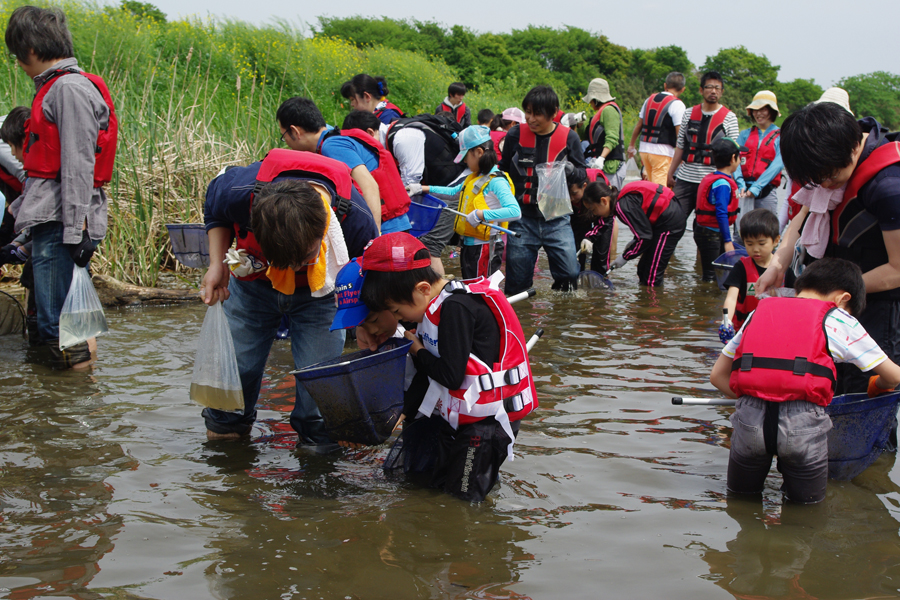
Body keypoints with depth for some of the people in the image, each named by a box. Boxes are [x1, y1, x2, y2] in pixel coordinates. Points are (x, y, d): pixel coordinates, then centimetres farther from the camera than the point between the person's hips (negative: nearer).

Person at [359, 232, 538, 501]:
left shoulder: (456, 308, -22)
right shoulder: (436, 308, 7)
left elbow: (451, 375, -26)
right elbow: (428, 375, 15)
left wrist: (418, 352, -9)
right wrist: (403, 411, 11)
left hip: (485, 419, -10)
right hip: (456, 416, 10)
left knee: (461, 499, -3)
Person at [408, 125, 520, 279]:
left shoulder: (496, 182, -18)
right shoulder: (475, 177, 11)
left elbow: (515, 211, -31)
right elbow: (454, 192, 26)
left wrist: (481, 215, -31)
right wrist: (423, 189, 22)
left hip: (484, 248, -10)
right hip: (469, 245, 10)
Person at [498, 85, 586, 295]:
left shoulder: (569, 137, -1)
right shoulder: (515, 135, 0)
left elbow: (582, 174, 6)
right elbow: (502, 171, 14)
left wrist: (569, 170, -17)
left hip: (557, 220, 0)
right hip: (522, 220, 0)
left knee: (569, 274, -8)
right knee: (517, 284, 2)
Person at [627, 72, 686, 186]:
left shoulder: (650, 99, 12)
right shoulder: (676, 104, -7)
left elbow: (638, 125, 18)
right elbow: (679, 133, -13)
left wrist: (631, 146, 28)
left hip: (644, 149, 6)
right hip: (662, 151, -6)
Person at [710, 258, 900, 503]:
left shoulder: (759, 312, 22)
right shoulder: (837, 319, 12)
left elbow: (718, 376, 22)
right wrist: (875, 387, 40)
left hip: (751, 417, 3)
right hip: (802, 420, -2)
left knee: (741, 491, 25)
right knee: (807, 499, 21)